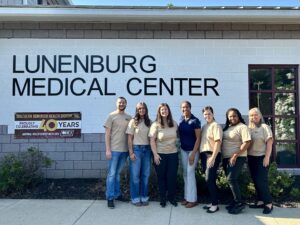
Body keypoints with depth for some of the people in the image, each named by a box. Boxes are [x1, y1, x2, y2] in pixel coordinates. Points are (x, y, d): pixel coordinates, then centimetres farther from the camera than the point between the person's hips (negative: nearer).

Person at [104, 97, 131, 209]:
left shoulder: (129, 118, 8)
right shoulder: (111, 116, -3)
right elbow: (107, 134, -5)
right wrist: (108, 150, -10)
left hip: (125, 150, 4)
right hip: (114, 149, -4)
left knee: (118, 173, 15)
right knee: (112, 174, 0)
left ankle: (117, 194, 25)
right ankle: (110, 198, 8)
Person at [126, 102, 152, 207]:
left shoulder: (149, 122, 7)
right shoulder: (133, 121, -2)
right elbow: (130, 138, -3)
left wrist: (152, 150, 2)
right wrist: (131, 152, -9)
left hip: (147, 149, 3)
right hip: (136, 149, -3)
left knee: (145, 174, 8)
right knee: (135, 175, 3)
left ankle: (144, 197, 21)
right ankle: (135, 198, 14)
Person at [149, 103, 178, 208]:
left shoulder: (174, 124, 4)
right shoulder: (155, 124, -6)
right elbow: (152, 140, -8)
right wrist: (155, 154, -14)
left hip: (173, 154, 3)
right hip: (160, 154, -2)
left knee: (172, 177, 6)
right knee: (161, 177, 7)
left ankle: (171, 197, 25)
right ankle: (162, 198, 23)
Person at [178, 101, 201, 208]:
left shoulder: (195, 121, -14)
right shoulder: (181, 119, 3)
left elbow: (198, 138, -14)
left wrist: (193, 153, -17)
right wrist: (181, 146, 7)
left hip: (193, 150, -6)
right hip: (183, 150, 6)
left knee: (190, 173, -5)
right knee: (185, 173, 11)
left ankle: (192, 199, 7)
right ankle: (187, 197, 22)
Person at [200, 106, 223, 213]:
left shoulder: (216, 126, -7)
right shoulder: (204, 127, 17)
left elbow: (218, 142, -15)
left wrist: (213, 157, -22)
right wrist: (201, 156, 11)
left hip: (212, 155, -8)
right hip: (204, 154, 8)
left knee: (209, 179, -11)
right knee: (209, 180, 11)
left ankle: (215, 204, -3)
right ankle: (212, 202, 20)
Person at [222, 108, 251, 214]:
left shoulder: (242, 127, -9)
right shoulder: (227, 127, 13)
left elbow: (247, 142, -17)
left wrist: (235, 155, -20)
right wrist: (223, 156, 8)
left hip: (237, 158, -7)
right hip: (226, 158, 8)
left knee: (231, 179, -14)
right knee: (231, 180, 11)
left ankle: (239, 203, -3)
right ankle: (236, 201, 23)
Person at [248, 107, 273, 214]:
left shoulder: (264, 127, -5)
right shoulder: (248, 128, 9)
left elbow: (269, 143, -10)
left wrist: (267, 157, -17)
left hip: (261, 157, -6)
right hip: (251, 158, 6)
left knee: (261, 180, -7)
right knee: (255, 180, 9)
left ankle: (269, 203, 3)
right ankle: (261, 201, 18)